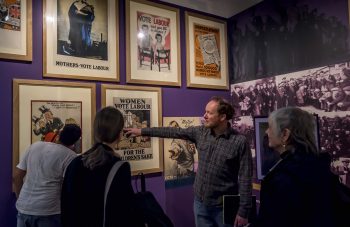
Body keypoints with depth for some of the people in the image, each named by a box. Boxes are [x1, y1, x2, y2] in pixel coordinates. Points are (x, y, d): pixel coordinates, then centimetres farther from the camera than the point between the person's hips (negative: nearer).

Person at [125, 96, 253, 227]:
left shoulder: (240, 142, -16)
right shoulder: (200, 132, -2)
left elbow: (245, 179, -14)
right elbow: (174, 132, 2)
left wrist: (243, 212, -13)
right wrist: (142, 131, 2)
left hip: (224, 207, -4)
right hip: (200, 202, 4)